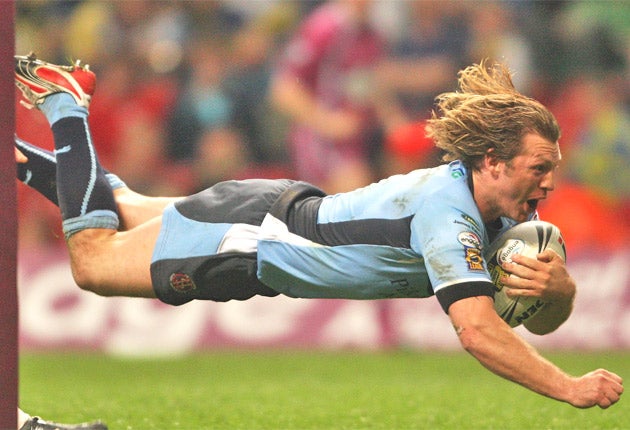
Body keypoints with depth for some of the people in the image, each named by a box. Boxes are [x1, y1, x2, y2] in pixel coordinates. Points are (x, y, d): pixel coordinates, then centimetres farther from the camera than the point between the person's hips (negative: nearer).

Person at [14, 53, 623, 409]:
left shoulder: (500, 213, -12)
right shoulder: (449, 216, -38)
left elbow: (543, 320, -8)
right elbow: (477, 331, -48)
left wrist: (557, 287, -31)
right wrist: (569, 389, -50)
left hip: (287, 209, 8)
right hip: (248, 233, -8)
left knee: (129, 209, 29)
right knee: (91, 260, 11)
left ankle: (24, 160, 45)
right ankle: (64, 105, 23)